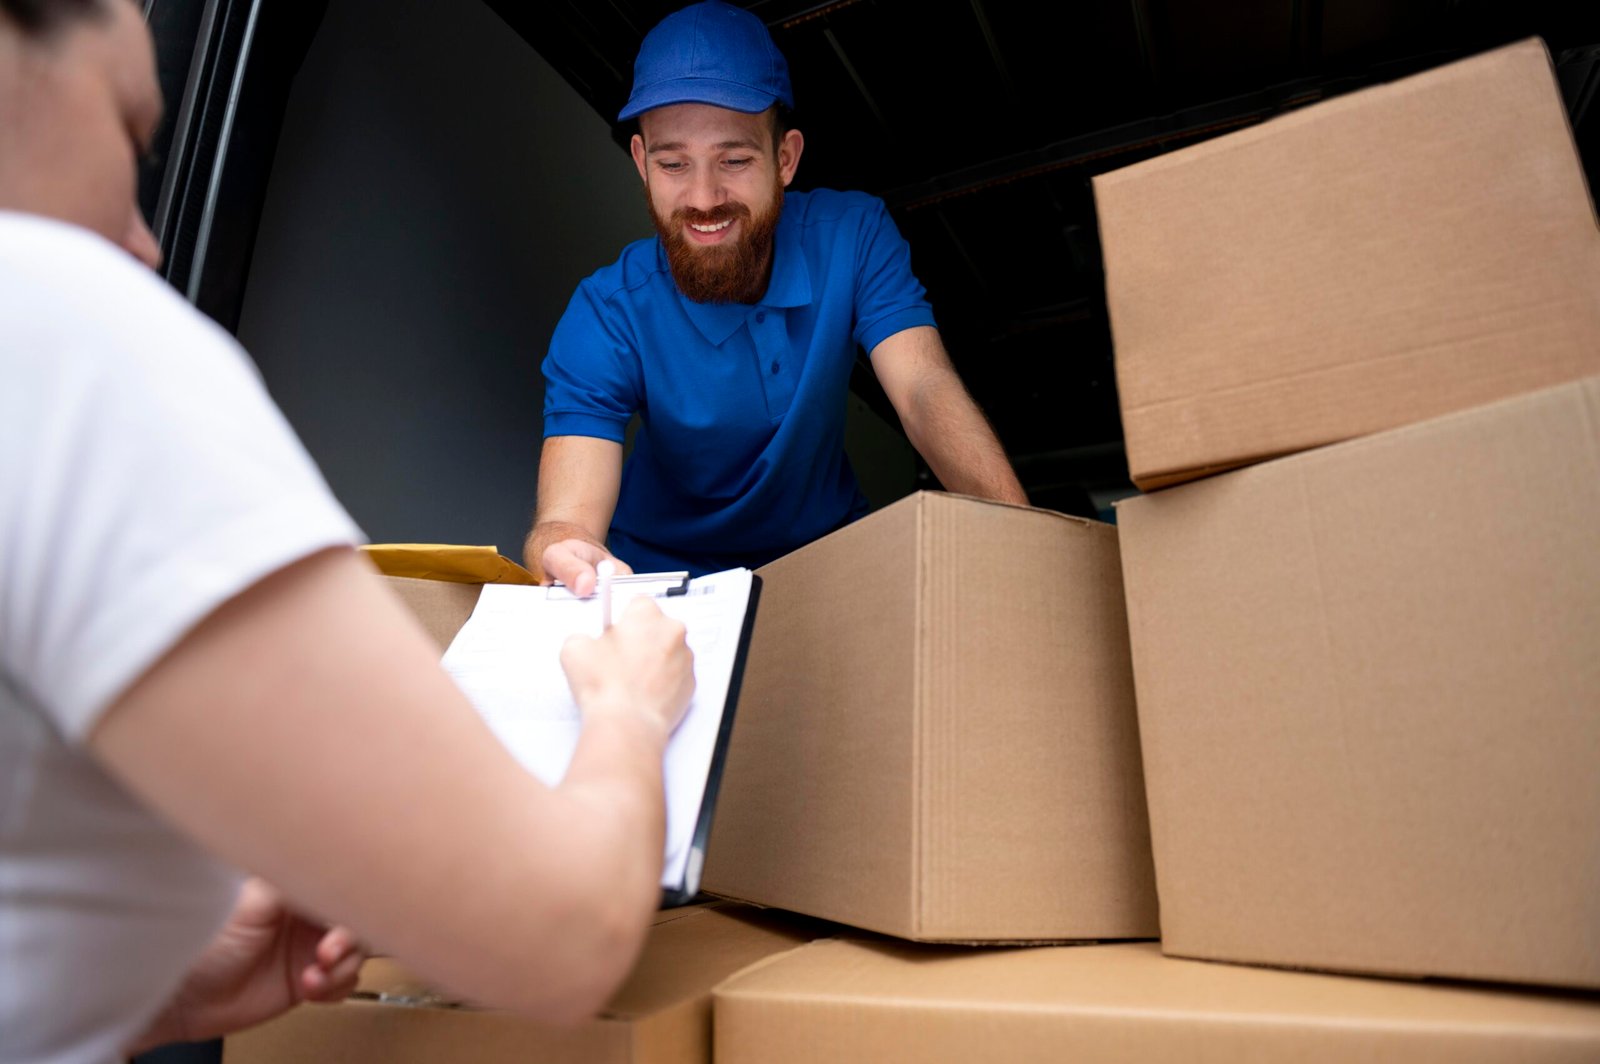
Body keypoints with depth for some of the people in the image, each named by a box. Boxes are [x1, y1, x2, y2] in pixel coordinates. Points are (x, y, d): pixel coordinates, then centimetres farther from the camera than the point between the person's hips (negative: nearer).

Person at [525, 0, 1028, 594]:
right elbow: (566, 517, -28)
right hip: (668, 571, -1)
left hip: (828, 545, 2)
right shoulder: (607, 317, -19)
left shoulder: (852, 236, -13)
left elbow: (925, 393, -21)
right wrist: (565, 555, -53)